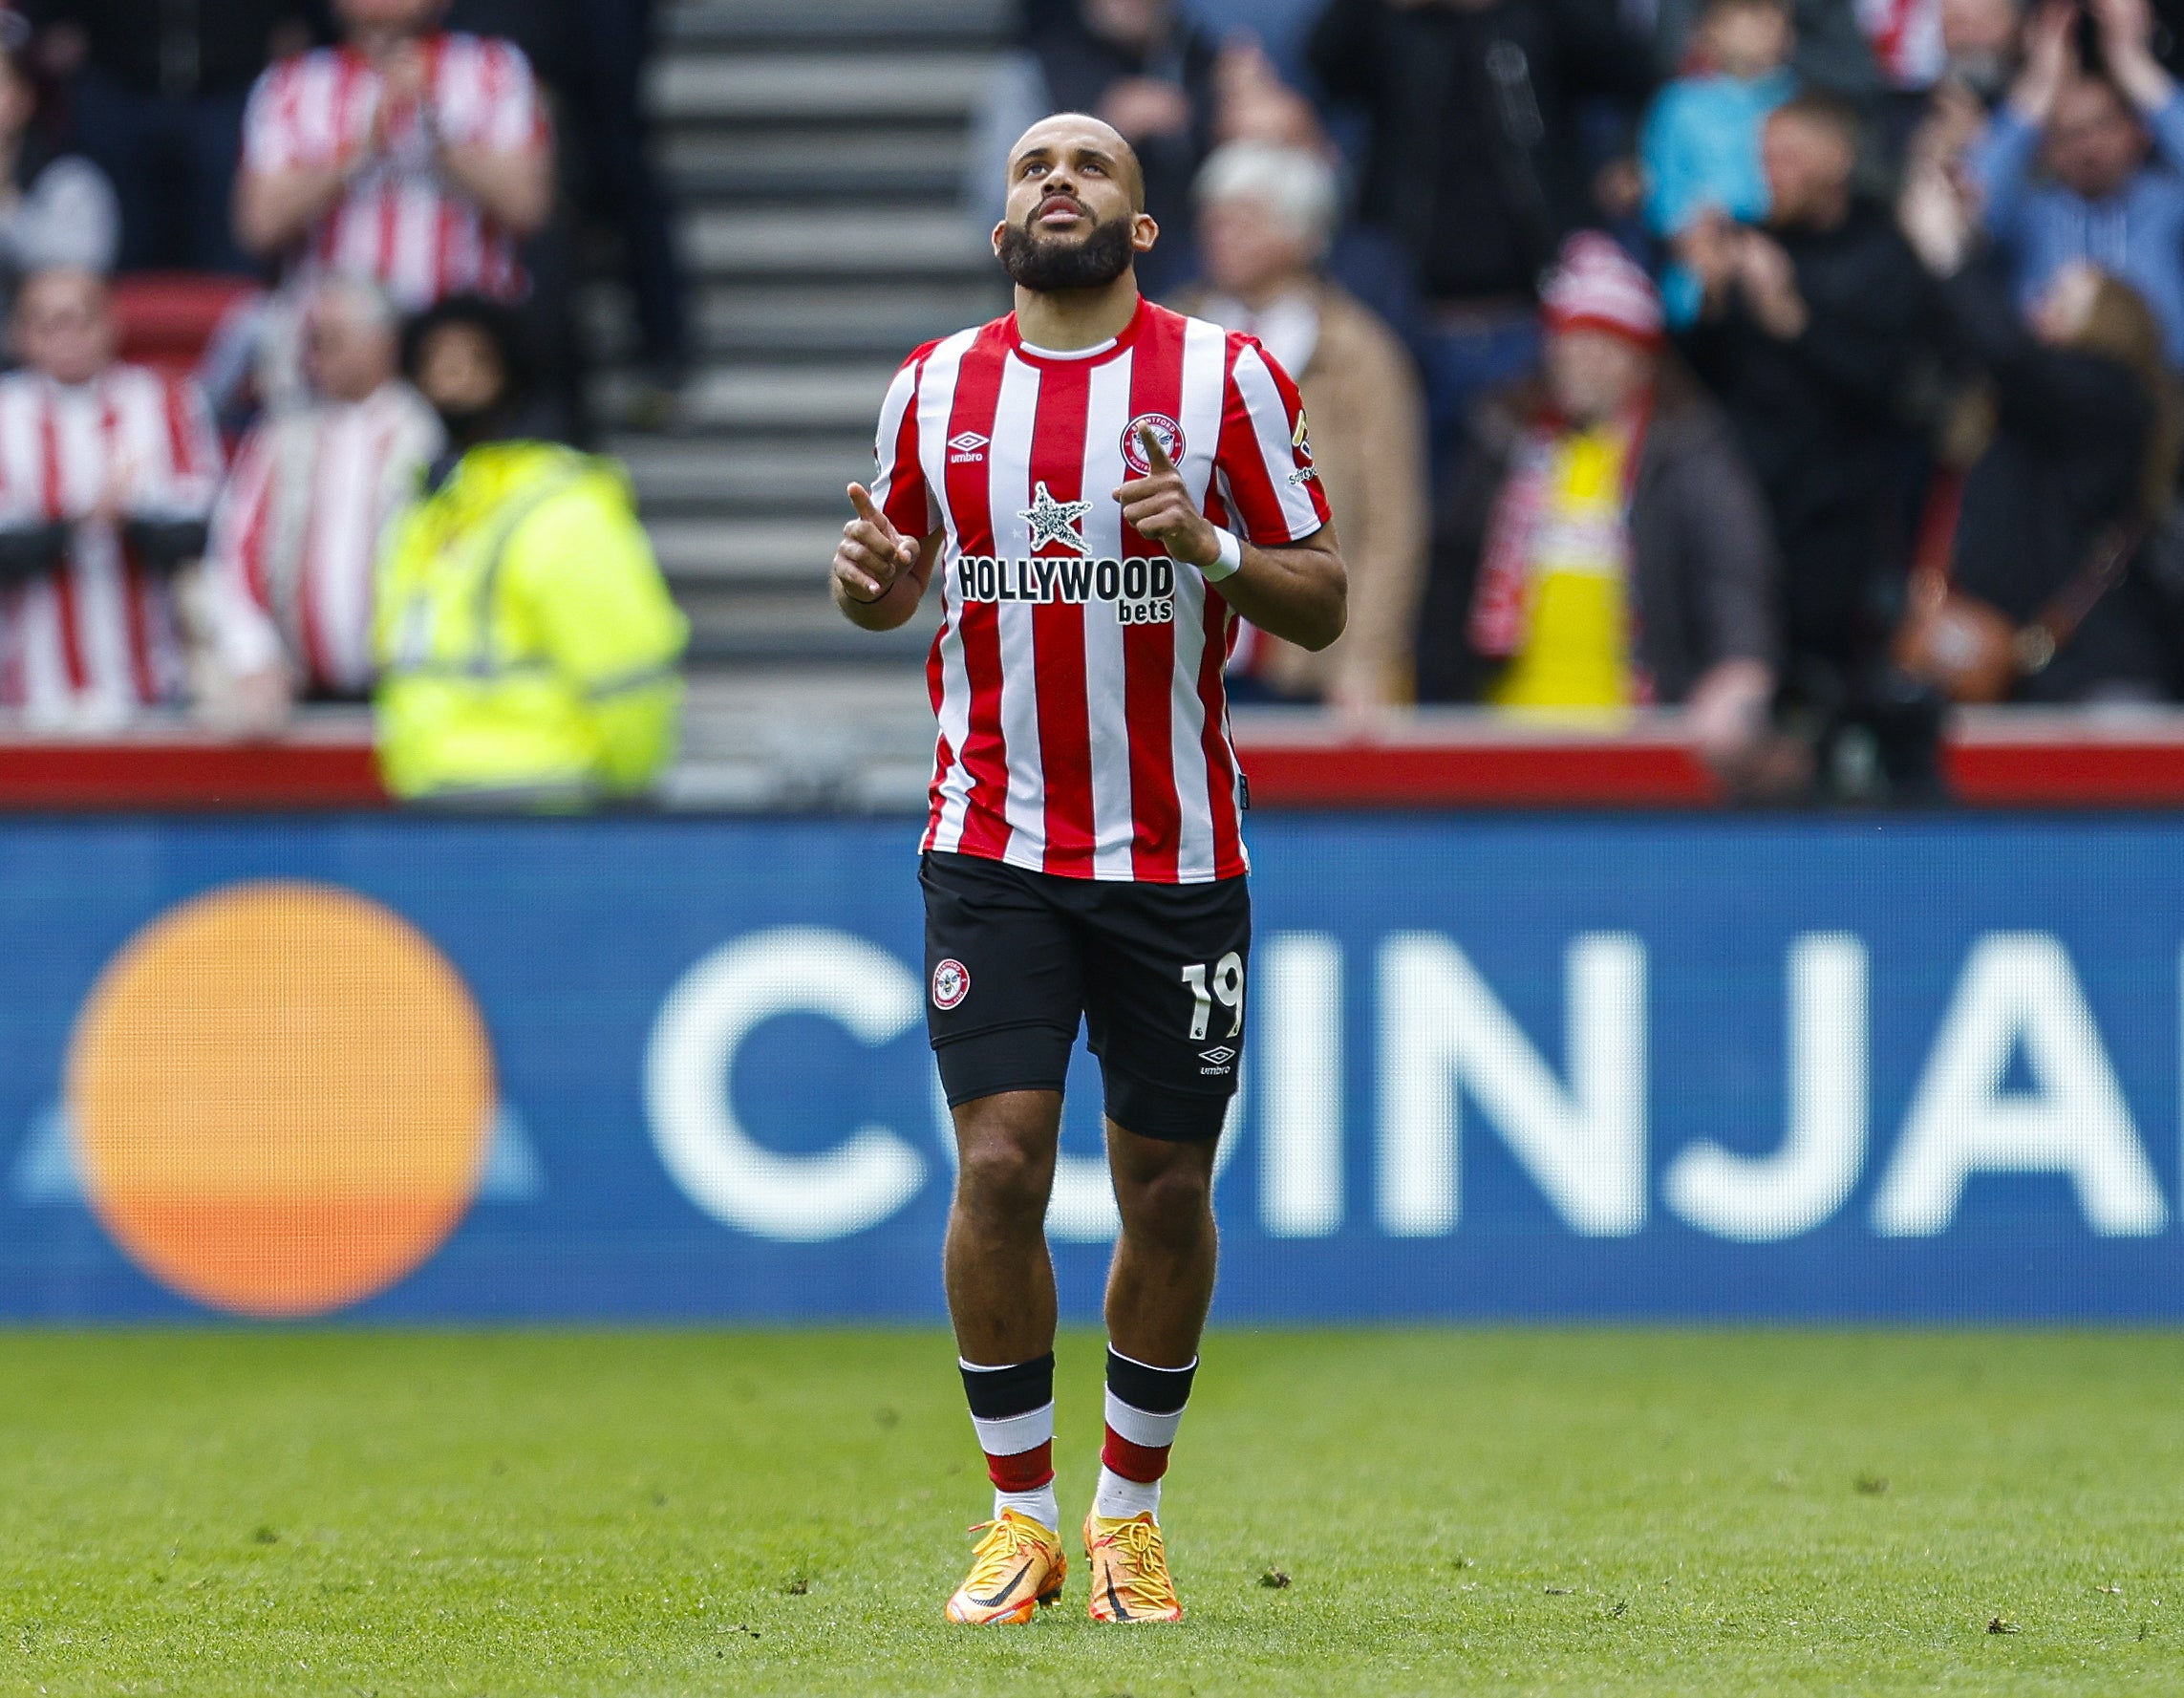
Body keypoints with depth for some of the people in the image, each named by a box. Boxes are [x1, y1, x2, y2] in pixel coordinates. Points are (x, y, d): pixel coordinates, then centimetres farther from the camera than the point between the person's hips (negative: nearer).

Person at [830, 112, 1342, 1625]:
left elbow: (1322, 604, 0)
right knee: (1000, 1166, -11)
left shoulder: (1227, 378, -1)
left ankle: (1131, 1509, 22)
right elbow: (898, 591, 19)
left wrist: (1208, 543, -19)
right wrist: (870, 574, -4)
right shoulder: (934, 389, 6)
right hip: (993, 854, 1)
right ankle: (1021, 1514, 3)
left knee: (1168, 1196, 4)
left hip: (1179, 859, -1)